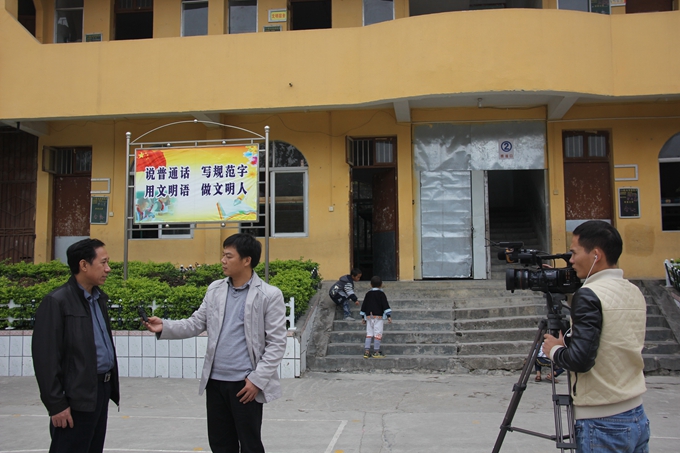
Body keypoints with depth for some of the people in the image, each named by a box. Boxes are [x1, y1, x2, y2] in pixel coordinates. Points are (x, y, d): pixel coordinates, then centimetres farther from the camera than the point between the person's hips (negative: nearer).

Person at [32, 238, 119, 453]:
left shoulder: (98, 297, 12)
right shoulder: (57, 302, -12)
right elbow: (46, 358, -15)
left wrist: (112, 384, 13)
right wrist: (56, 404, -15)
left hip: (102, 389, 8)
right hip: (77, 397, -8)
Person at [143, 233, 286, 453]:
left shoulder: (269, 295, -10)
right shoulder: (215, 290, 7)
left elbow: (276, 343, -10)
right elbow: (195, 324, 9)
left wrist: (258, 379, -14)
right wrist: (165, 327, -7)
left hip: (245, 384, -5)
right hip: (215, 381, 5)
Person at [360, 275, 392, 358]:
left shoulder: (368, 294, 11)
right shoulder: (381, 294, -2)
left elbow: (364, 306, 14)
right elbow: (385, 305, -10)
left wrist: (363, 317, 21)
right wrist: (389, 316, -10)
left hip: (369, 316, 4)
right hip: (378, 317, -4)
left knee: (369, 334, 8)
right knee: (378, 333, -1)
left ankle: (366, 351, 4)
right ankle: (376, 352, -1)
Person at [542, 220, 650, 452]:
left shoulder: (589, 296, -17)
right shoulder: (635, 293, 7)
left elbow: (580, 359, -23)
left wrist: (554, 350, -5)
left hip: (602, 423, -7)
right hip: (638, 417, 7)